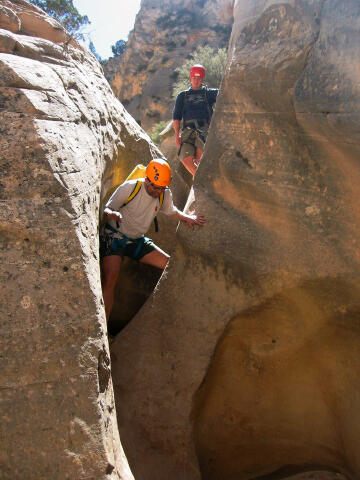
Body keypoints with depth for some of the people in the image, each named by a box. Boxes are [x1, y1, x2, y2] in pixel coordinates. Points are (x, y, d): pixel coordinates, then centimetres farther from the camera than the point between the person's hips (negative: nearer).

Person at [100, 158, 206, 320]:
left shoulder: (165, 194, -3)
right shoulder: (129, 188, -17)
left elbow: (171, 212, 16)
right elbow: (106, 209, -11)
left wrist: (187, 217, -6)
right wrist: (112, 214, -36)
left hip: (137, 241, 6)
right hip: (114, 237, -6)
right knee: (109, 278, -28)